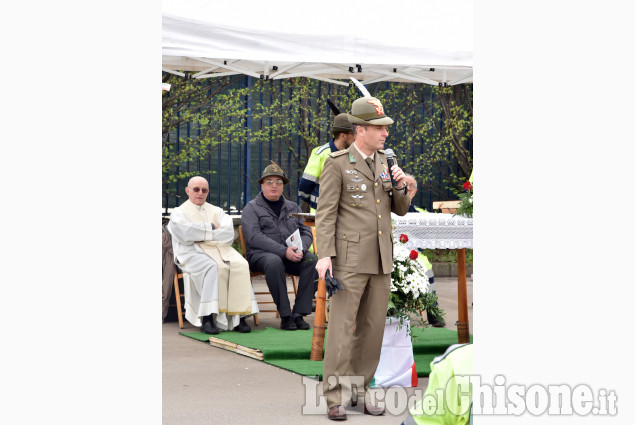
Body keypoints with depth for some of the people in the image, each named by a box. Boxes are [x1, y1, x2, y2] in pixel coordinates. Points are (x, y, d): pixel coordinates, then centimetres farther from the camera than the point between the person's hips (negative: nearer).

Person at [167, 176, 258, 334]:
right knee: (214, 267, -37)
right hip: (193, 252, -4)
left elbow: (229, 234, 5)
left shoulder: (216, 211, 25)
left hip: (220, 248, 4)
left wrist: (201, 235, -4)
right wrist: (212, 228, 0)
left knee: (240, 265, -28)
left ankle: (239, 316, -33)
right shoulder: (179, 212, 16)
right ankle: (207, 319, -40)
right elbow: (184, 233, -8)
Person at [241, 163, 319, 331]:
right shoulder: (252, 208, 5)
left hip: (293, 254, 4)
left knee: (312, 261, -26)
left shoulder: (293, 207, 21)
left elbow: (306, 232, 13)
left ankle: (299, 314, -26)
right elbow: (254, 237, -10)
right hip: (261, 254, -4)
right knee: (274, 262, -38)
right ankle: (285, 316, -32)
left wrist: (300, 249, -12)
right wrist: (284, 251, -21)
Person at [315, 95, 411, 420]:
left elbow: (400, 210, 14)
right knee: (342, 326, -7)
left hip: (380, 259, 6)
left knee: (372, 327, 7)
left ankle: (360, 391, 17)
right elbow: (325, 213, -9)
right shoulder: (337, 163, -7)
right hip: (350, 258, -6)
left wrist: (400, 186, -7)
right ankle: (336, 397, -3)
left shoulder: (384, 162, 11)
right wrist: (324, 255, -19)